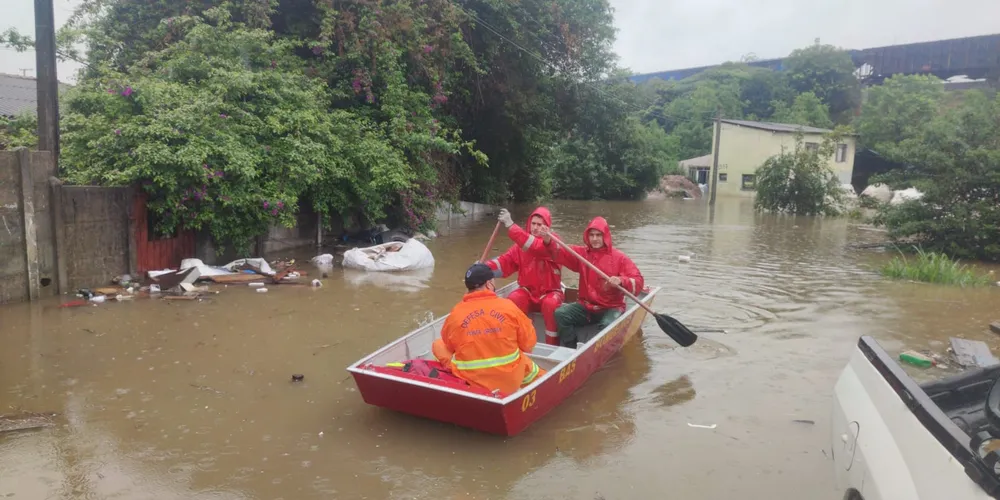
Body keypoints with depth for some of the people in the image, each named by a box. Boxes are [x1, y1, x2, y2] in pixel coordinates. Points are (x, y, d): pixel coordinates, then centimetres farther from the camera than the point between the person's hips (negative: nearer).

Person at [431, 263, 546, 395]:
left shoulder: (455, 314, -8)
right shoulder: (508, 307, -9)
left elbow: (449, 346, 9)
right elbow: (528, 344, 0)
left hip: (469, 385, -1)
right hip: (511, 383, 2)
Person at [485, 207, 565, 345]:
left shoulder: (553, 241, -11)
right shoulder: (521, 243, 2)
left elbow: (535, 245, -32)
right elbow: (505, 262, -7)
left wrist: (510, 225, -39)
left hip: (550, 292, -3)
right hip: (528, 292, 3)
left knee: (551, 304, -35)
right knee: (512, 301, -26)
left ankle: (552, 347, -18)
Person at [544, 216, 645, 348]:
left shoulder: (619, 258, -4)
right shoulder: (582, 253, 7)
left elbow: (638, 282, -10)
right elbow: (560, 252, -6)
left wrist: (621, 281, -31)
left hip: (611, 308, -3)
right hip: (585, 306, 4)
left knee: (608, 325, -35)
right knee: (560, 313, -18)